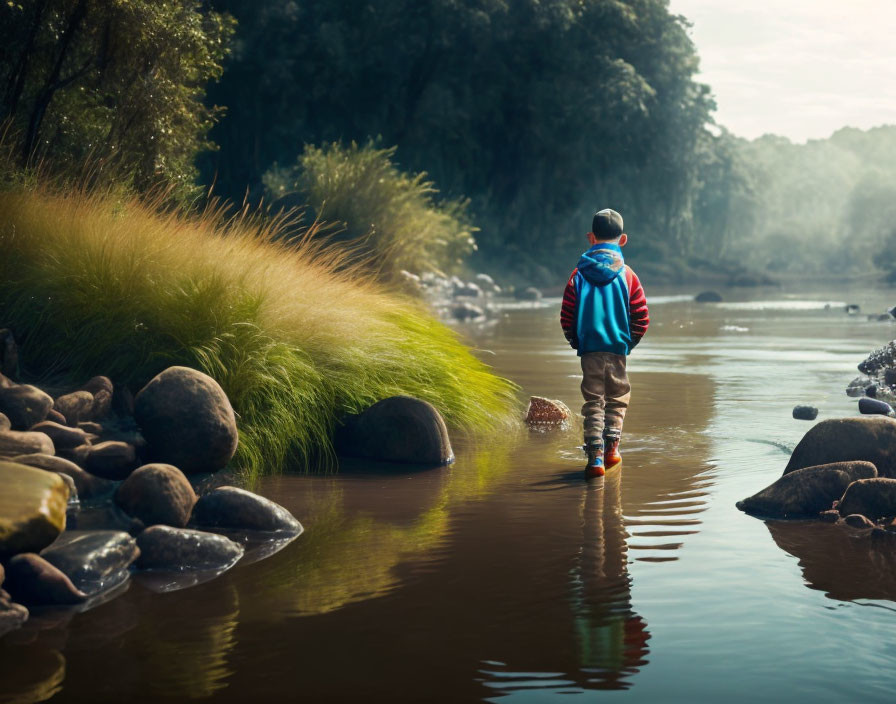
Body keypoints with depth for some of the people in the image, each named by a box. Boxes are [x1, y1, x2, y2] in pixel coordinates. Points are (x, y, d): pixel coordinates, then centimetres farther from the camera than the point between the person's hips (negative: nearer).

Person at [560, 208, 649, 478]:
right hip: (618, 349, 0)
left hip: (589, 349, 0)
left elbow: (566, 317, -1)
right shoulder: (627, 275, -1)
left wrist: (575, 342, 14)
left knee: (593, 401, 4)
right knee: (617, 399, 16)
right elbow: (641, 318, -1)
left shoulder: (579, 275, 0)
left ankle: (595, 455, -5)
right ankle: (611, 446, 9)